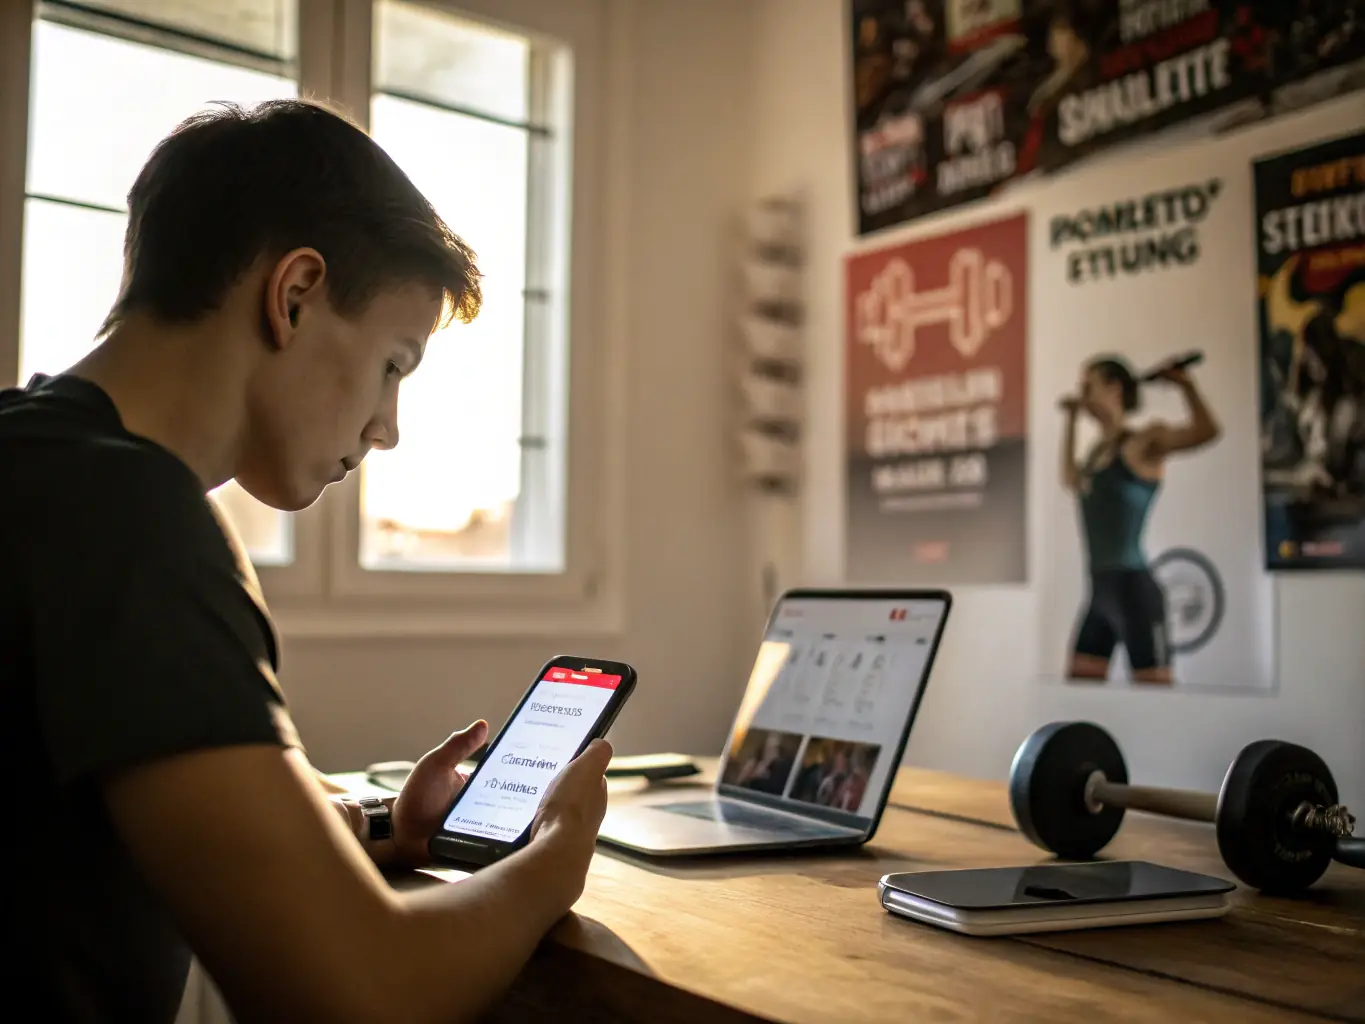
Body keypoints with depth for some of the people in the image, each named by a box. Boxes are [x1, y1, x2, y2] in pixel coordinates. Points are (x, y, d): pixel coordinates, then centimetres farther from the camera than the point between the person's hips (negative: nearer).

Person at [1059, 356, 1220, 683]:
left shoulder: (1143, 442, -9)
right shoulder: (1099, 450, 15)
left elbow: (1207, 431, -25)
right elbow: (1071, 480, 36)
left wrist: (1185, 384, -21)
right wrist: (1071, 419, 35)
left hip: (1133, 588, -8)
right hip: (1100, 590, 8)